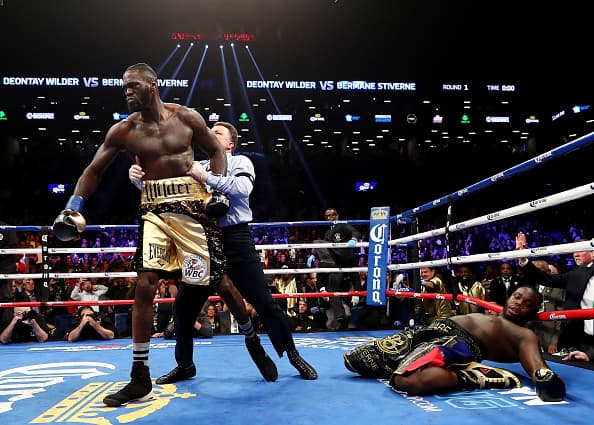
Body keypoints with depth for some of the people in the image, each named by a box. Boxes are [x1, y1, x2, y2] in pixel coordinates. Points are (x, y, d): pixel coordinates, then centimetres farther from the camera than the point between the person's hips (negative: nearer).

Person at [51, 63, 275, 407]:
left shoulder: (186, 117, 1)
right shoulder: (123, 130, 5)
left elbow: (217, 151, 7)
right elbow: (94, 170, 10)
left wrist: (219, 189, -6)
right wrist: (73, 207, 0)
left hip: (192, 206, -2)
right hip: (154, 210, 2)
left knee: (218, 280, 2)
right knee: (145, 284, -9)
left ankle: (253, 341, 27)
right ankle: (140, 377, 3)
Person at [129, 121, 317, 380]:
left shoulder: (240, 162, 5)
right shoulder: (196, 167, 16)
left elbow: (243, 188, -17)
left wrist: (206, 177, -21)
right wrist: (139, 176, -11)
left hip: (236, 239, -4)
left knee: (264, 302, -1)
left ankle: (293, 355, 17)